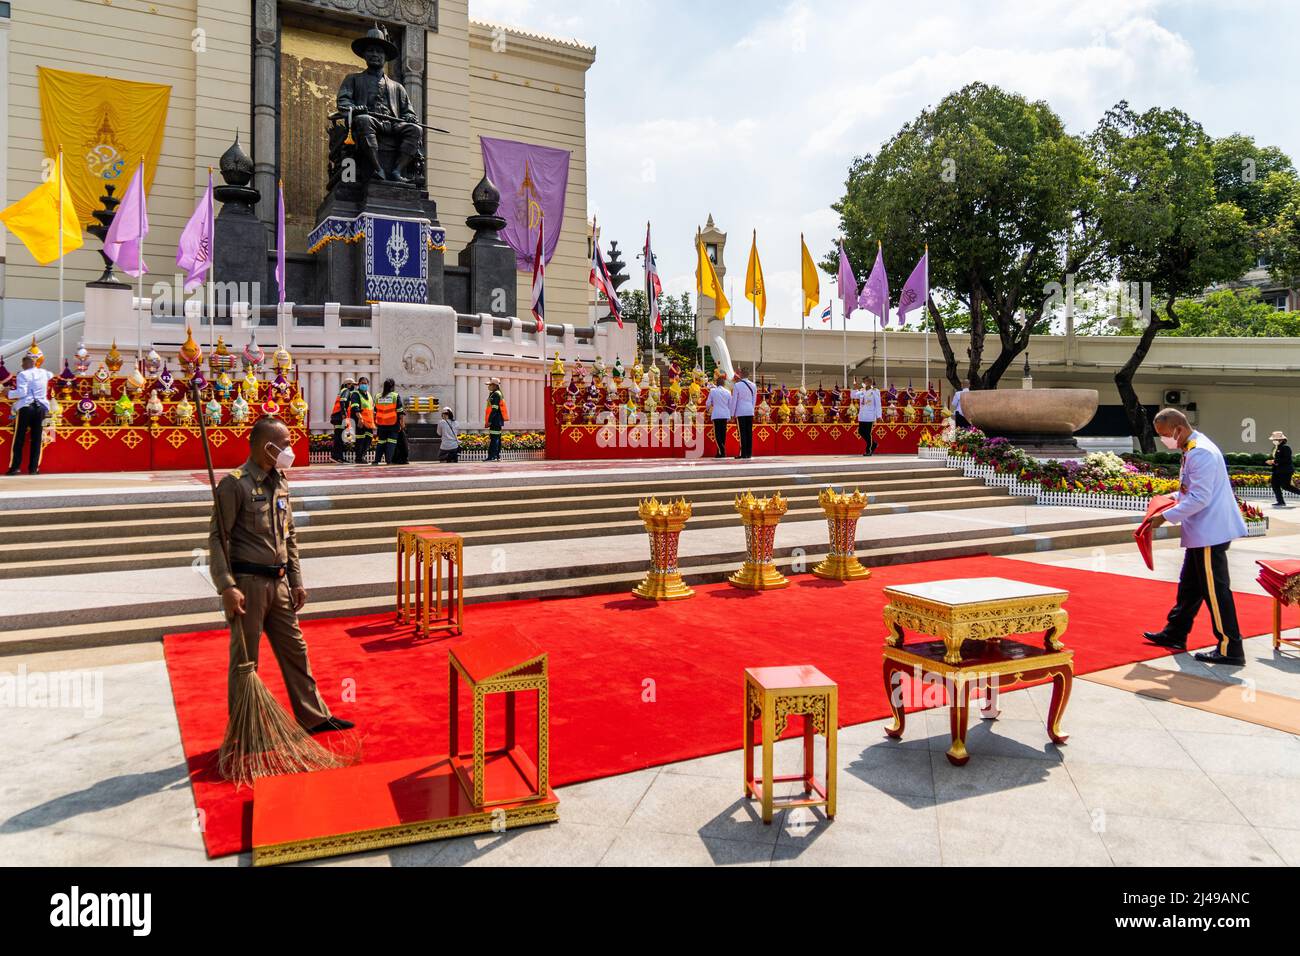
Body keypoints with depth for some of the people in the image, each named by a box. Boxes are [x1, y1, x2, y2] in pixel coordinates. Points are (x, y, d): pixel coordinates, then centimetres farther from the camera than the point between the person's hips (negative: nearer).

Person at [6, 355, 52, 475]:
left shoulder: (23, 374, -4)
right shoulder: (43, 372, 13)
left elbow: (21, 392, -13)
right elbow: (50, 375, 38)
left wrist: (9, 393, 2)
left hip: (25, 407, -4)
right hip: (41, 407, 4)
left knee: (19, 439, 2)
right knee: (37, 439, 4)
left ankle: (15, 467, 1)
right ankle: (33, 468, 3)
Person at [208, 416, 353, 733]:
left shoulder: (280, 482, 11)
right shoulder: (235, 483, -12)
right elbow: (217, 537, -15)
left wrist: (297, 581, 16)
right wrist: (227, 587, -21)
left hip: (279, 582, 8)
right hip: (247, 584, -7)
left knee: (295, 650, 14)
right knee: (244, 660, 5)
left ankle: (314, 717, 25)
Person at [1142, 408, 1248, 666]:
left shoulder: (1200, 453, -21)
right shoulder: (1193, 448, 11)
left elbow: (1200, 498, -23)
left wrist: (1166, 516, -19)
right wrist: (1172, 498, 10)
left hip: (1210, 532, -11)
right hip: (1202, 531, 11)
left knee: (1215, 590, -4)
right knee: (1189, 586, 18)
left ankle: (1230, 649, 3)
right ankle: (1175, 633, 30)